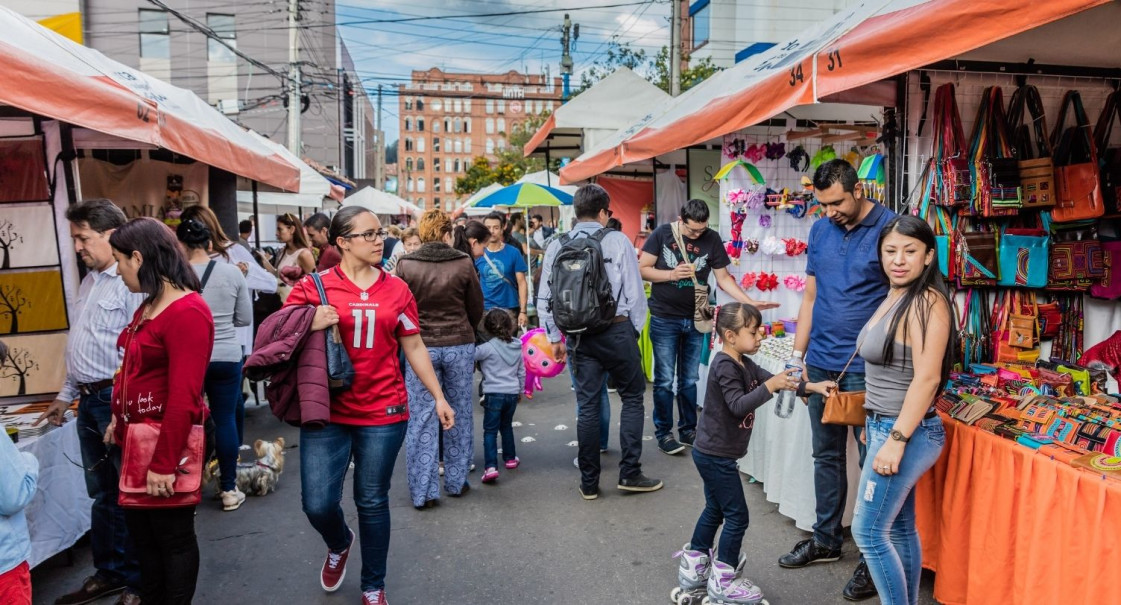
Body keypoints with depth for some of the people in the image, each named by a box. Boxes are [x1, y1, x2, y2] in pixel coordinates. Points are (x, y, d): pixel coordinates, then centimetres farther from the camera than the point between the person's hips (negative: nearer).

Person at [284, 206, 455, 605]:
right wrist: (311, 326, -18)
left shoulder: (396, 289, 3)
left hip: (383, 413, 1)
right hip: (327, 411, -1)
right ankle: (339, 543, 37)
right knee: (318, 504, 0)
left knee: (373, 502, 10)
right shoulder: (314, 287, -3)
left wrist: (439, 397, 7)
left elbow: (414, 348, 10)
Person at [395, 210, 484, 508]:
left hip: (420, 347, -1)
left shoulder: (405, 265, -6)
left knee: (422, 419, 6)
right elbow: (477, 309, 3)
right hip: (460, 347, 1)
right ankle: (456, 481, 25)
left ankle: (423, 491, 9)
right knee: (459, 414, 14)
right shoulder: (464, 263, -6)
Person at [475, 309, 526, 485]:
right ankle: (510, 458, 35)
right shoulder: (517, 346, 6)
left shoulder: (488, 347, -13)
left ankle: (491, 467, -16)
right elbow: (522, 372, 13)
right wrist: (520, 390, 25)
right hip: (512, 393, 6)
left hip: (494, 393, -6)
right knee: (506, 426, 24)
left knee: (490, 431, -5)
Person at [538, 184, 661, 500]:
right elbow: (635, 292, -5)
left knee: (587, 406, 9)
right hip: (617, 329, -3)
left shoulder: (557, 246, 4)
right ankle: (629, 473, 10)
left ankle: (589, 482, 15)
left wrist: (554, 338, 12)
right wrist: (635, 329, 8)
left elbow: (545, 299, 5)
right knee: (632, 397, 12)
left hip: (580, 336, 3)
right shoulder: (618, 241, -4)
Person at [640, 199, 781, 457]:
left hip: (695, 320, 3)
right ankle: (663, 433, 12)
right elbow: (642, 269, -5)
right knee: (665, 379, 1)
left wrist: (750, 302, -10)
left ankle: (688, 430, 24)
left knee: (689, 379, 12)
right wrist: (671, 274, -19)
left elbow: (723, 278, 0)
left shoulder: (712, 239, -1)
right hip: (664, 319, -3)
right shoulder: (662, 234, -7)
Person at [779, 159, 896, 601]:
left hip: (865, 369, -6)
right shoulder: (820, 231, 8)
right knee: (826, 456, 16)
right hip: (821, 364, 6)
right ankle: (826, 540, 31)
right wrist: (798, 357, 11)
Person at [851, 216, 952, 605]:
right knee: (900, 529, 16)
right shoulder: (894, 298, 9)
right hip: (886, 427, 9)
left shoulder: (926, 302, -18)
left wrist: (896, 440, -23)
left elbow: (926, 378, -23)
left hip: (906, 432, -9)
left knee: (868, 531, -3)